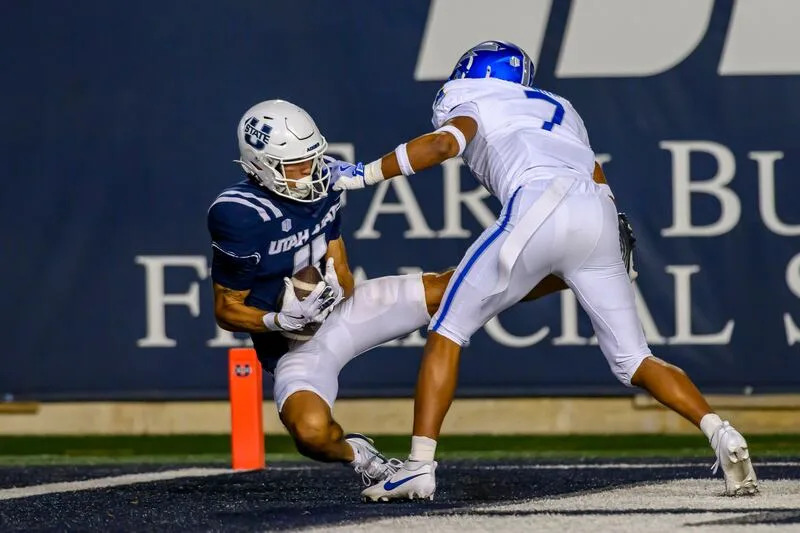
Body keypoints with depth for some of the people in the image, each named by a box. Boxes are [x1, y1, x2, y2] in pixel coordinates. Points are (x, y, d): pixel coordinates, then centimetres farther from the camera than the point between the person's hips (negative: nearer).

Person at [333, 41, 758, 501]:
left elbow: (443, 143, -1)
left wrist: (361, 175, 5)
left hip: (539, 210, -5)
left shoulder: (475, 107, 21)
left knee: (448, 332, 7)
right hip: (600, 218, 5)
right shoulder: (561, 111, 37)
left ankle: (420, 466, -2)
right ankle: (721, 433, -7)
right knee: (634, 362, 13)